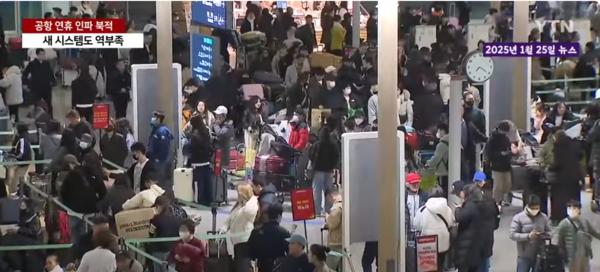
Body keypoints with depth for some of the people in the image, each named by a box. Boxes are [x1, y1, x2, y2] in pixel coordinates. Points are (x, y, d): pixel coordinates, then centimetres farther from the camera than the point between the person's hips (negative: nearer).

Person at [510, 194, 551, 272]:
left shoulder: (544, 217, 4)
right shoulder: (518, 218, -7)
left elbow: (549, 232, 11)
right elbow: (513, 235, -12)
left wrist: (544, 235, -13)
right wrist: (528, 236, -24)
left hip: (540, 256, 3)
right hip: (524, 256, -3)